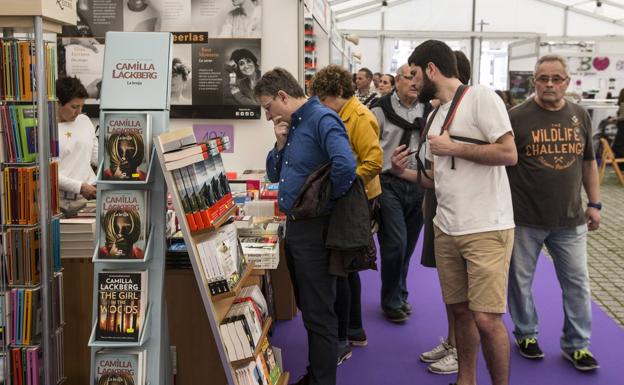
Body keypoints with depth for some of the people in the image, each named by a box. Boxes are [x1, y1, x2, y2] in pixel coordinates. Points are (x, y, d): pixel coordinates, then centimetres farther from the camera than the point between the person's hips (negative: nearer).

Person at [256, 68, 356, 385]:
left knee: (319, 314, 0)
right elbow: (274, 175, 18)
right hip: (294, 225, 10)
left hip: (315, 228, -10)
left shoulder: (322, 119, -16)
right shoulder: (291, 125, 13)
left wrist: (326, 199, -16)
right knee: (306, 307, 20)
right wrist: (280, 144, 2)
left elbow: (345, 167, -32)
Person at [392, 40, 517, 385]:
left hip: (486, 229, -8)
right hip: (446, 229, 8)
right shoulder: (435, 116, 17)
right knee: (460, 310, 14)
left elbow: (509, 153, -16)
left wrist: (452, 147, -12)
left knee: (486, 318, -8)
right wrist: (404, 172, 7)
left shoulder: (481, 97, -7)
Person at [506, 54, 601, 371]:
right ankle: (526, 334, 31)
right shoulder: (516, 117, -8)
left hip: (570, 219, 4)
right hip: (525, 219, -3)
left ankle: (577, 344, 24)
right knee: (520, 280, 9)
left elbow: (588, 162, 14)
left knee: (577, 282, 9)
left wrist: (594, 204, 11)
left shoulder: (580, 116, 6)